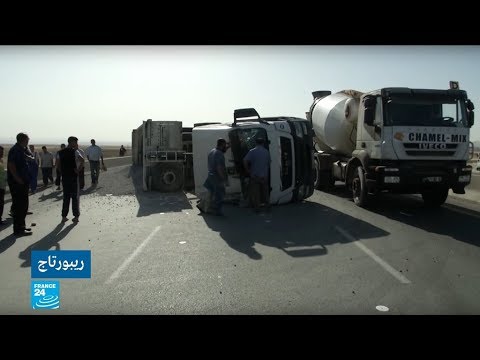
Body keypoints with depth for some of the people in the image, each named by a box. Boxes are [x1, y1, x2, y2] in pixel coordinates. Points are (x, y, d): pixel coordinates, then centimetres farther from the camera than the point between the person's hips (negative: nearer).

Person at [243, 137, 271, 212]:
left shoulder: (252, 151, -8)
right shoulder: (266, 152, 5)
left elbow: (245, 161, -18)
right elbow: (269, 163, 10)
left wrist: (247, 170, -8)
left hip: (255, 175, -4)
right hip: (264, 175, 4)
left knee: (255, 192, 3)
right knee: (265, 191, 17)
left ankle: (257, 207, 6)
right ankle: (267, 204, 24)